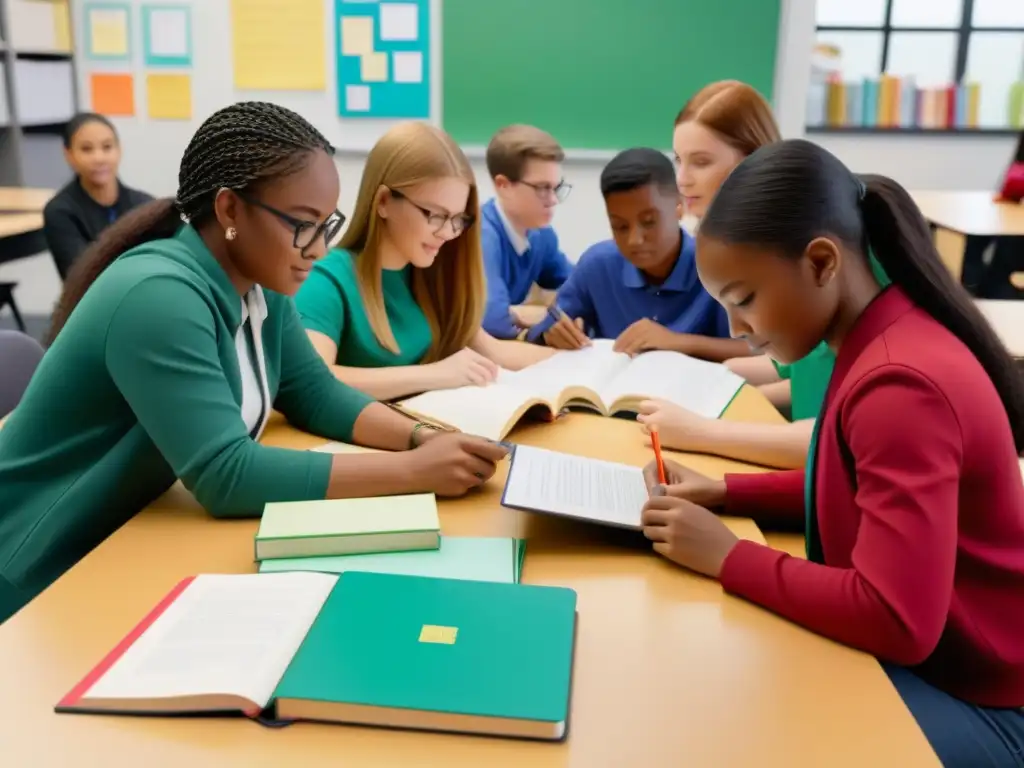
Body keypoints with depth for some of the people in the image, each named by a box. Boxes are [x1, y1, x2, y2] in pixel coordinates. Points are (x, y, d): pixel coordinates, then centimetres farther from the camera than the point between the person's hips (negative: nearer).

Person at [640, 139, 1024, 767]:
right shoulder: (887, 339, -1)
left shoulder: (900, 383, -31)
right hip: (934, 655, 8)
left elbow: (896, 620, -32)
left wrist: (729, 557, -23)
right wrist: (724, 492, 0)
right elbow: (860, 488, 12)